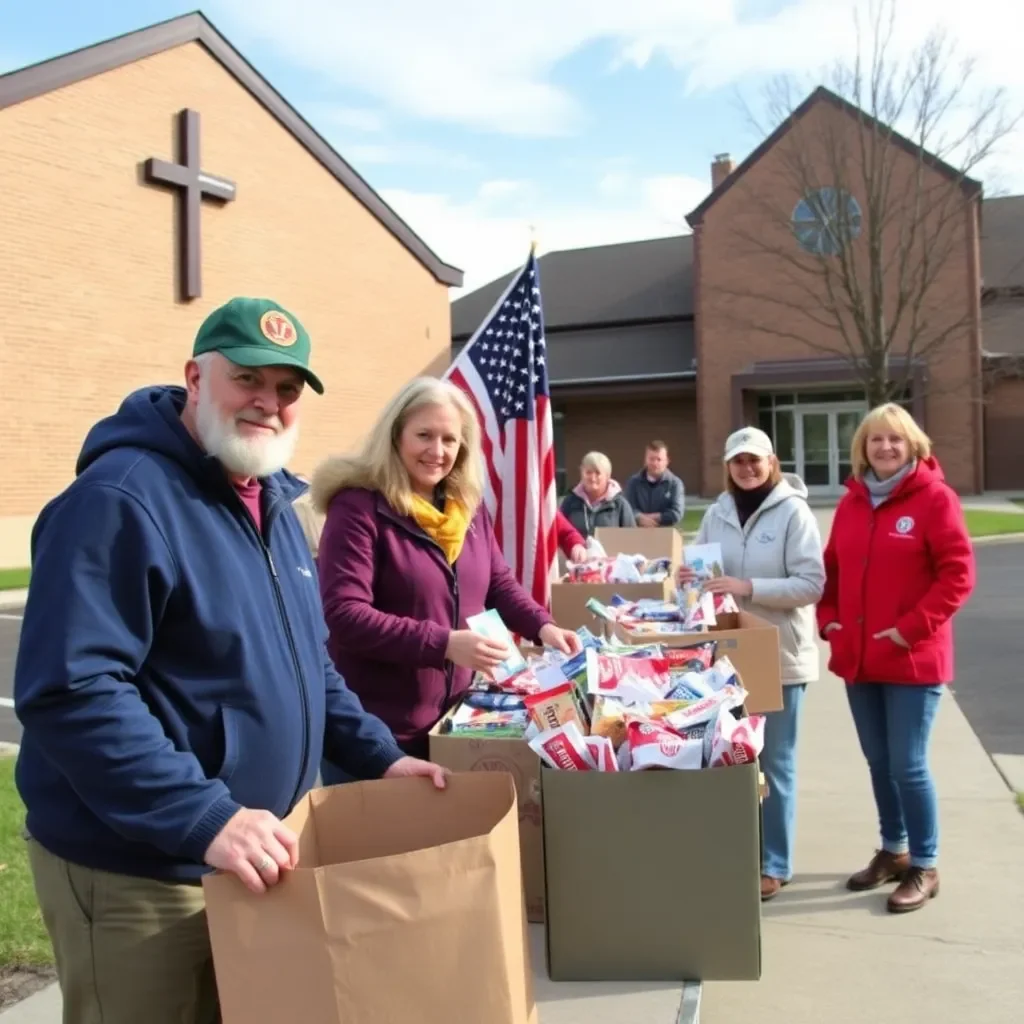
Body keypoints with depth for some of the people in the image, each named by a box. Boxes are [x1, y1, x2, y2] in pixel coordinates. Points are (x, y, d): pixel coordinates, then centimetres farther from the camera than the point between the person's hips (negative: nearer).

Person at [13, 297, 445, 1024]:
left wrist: (377, 755, 8)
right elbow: (71, 691, -28)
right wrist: (205, 818, -33)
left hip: (251, 858, 9)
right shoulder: (120, 499, -20)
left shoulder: (272, 502, 9)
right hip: (138, 870, -8)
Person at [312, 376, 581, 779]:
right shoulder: (359, 507, -16)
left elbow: (498, 583, 14)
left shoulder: (468, 505, 6)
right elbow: (343, 614, -23)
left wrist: (542, 626, -5)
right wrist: (444, 644, -29)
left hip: (455, 718, 7)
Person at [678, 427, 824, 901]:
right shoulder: (717, 513, 6)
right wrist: (690, 578, -9)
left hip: (780, 656, -4)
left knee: (774, 762, 6)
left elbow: (811, 584, -15)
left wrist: (749, 587, -24)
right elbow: (701, 566, 14)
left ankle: (774, 865, 18)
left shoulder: (793, 512, -8)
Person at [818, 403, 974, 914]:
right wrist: (828, 618, 2)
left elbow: (958, 574, -13)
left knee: (908, 766, 0)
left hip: (913, 658, -5)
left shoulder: (935, 497, -9)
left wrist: (913, 628, -17)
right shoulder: (851, 502, 8)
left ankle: (925, 867, 17)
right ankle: (893, 851, 33)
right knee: (879, 763, 16)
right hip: (858, 657, 6)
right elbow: (832, 568, 16)